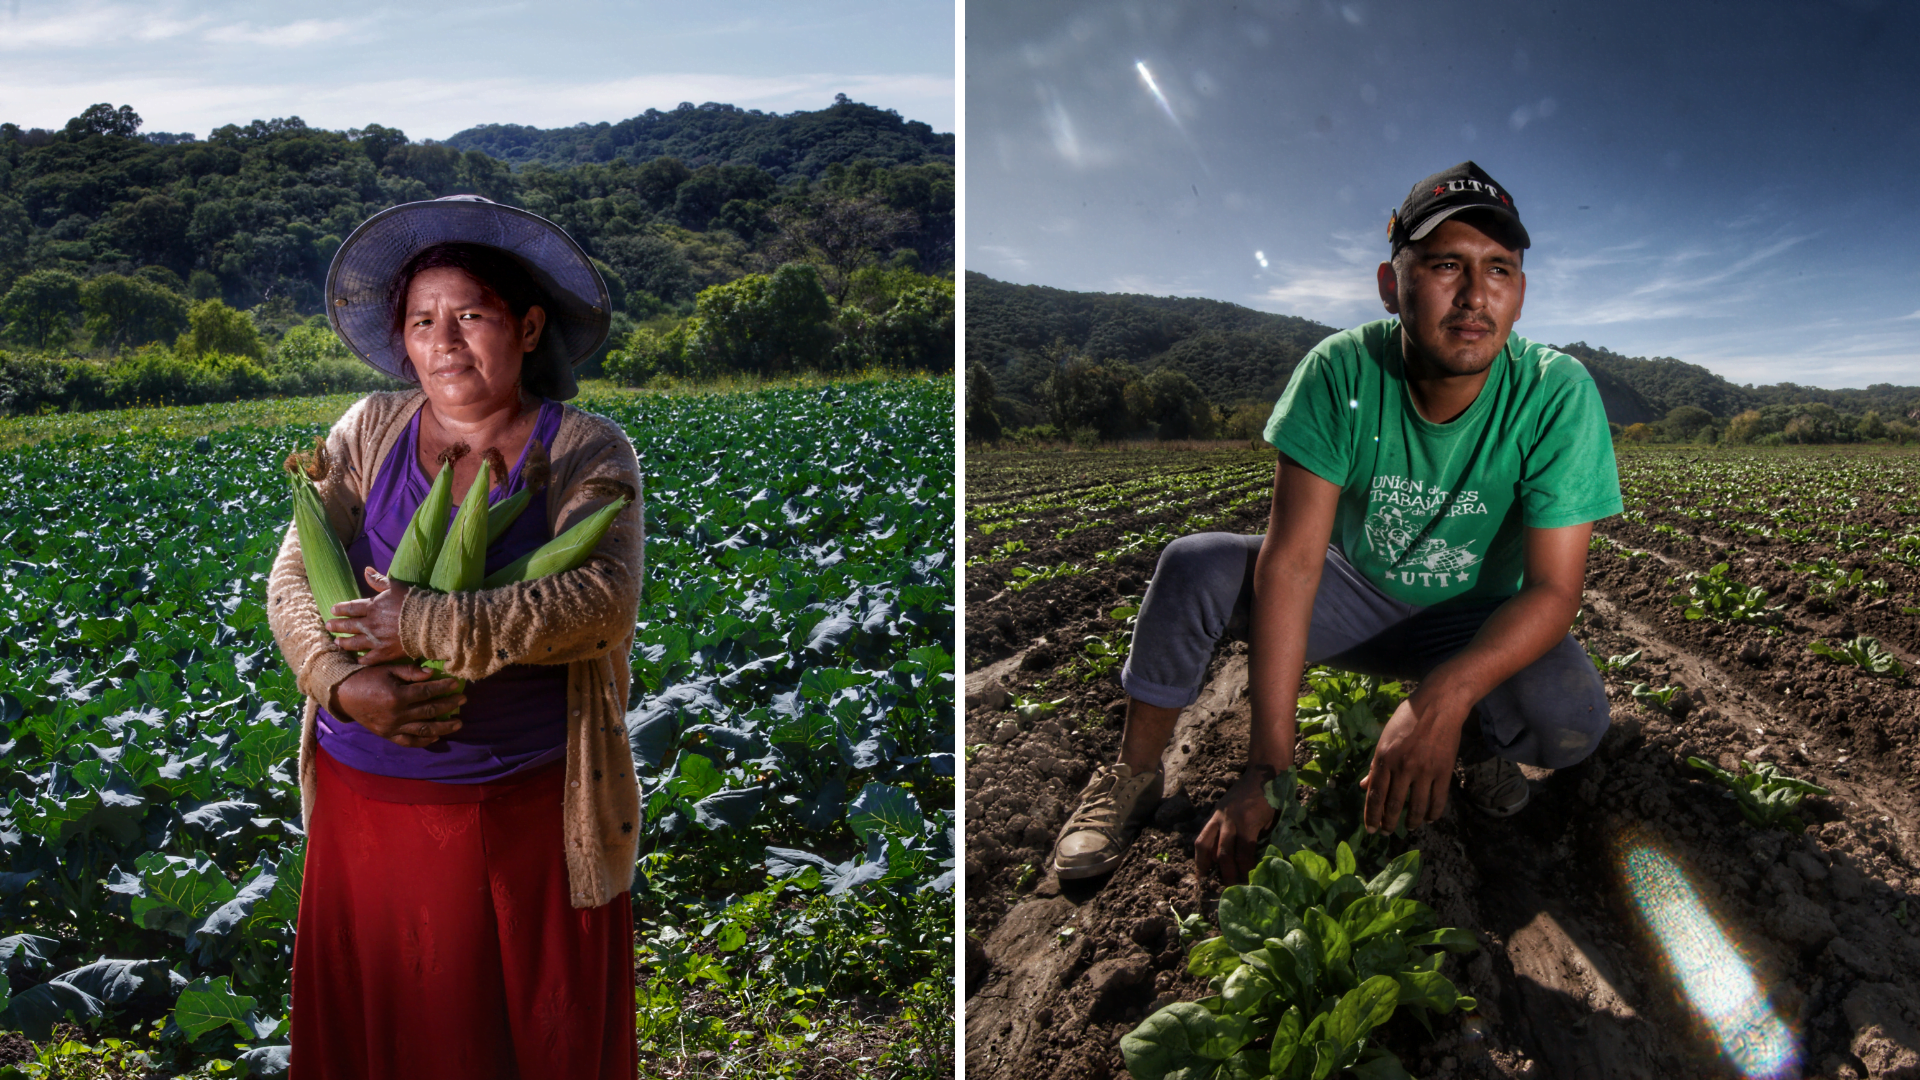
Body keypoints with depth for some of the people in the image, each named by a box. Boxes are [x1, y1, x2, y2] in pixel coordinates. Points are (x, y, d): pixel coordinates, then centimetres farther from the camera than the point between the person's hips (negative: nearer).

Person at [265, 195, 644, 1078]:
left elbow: (602, 601, -18)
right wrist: (343, 684, -17)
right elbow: (292, 576, 1)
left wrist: (428, 624, -23)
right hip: (363, 800, 3)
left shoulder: (585, 450, -4)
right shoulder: (370, 431, 7)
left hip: (527, 815, -3)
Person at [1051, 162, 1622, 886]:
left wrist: (1445, 695, -45)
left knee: (1574, 717, -32)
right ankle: (1134, 775, -4)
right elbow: (1291, 561, -28)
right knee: (1194, 567, -24)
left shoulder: (1558, 394, -23)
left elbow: (1554, 589, -24)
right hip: (1355, 591, 1)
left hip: (1481, 623, 0)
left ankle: (1475, 743, 5)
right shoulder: (1341, 372, -23)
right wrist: (1270, 767, -35)